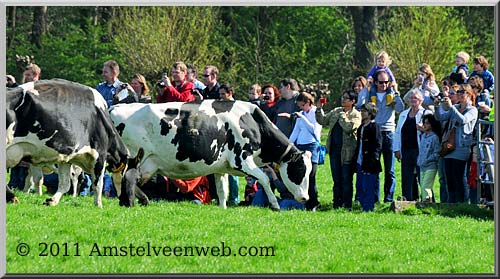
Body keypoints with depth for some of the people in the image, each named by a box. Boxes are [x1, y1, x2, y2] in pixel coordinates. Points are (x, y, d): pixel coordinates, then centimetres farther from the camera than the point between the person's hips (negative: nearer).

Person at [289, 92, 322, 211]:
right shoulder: (301, 114, 19)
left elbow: (313, 129, -10)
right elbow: (295, 132, 18)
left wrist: (302, 118, -11)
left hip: (312, 146, -6)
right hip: (300, 147, 6)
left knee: (310, 176, -11)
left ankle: (313, 204, -9)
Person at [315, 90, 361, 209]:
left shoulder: (356, 115, -5)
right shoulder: (336, 111, 14)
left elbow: (349, 127, -21)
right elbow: (323, 121, 18)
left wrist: (342, 116, -10)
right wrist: (319, 109, 4)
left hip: (347, 152, -6)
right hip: (334, 150, 6)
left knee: (346, 180, -1)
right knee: (336, 179, 10)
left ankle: (347, 205, 4)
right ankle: (337, 204, 16)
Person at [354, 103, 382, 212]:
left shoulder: (374, 126, -8)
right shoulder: (361, 127, 18)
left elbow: (378, 145, -12)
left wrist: (373, 159, -19)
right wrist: (355, 160, 16)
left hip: (369, 163, -9)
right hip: (360, 162, 9)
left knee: (368, 187, -7)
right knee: (360, 186, 10)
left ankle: (368, 208, -3)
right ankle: (363, 206, 17)